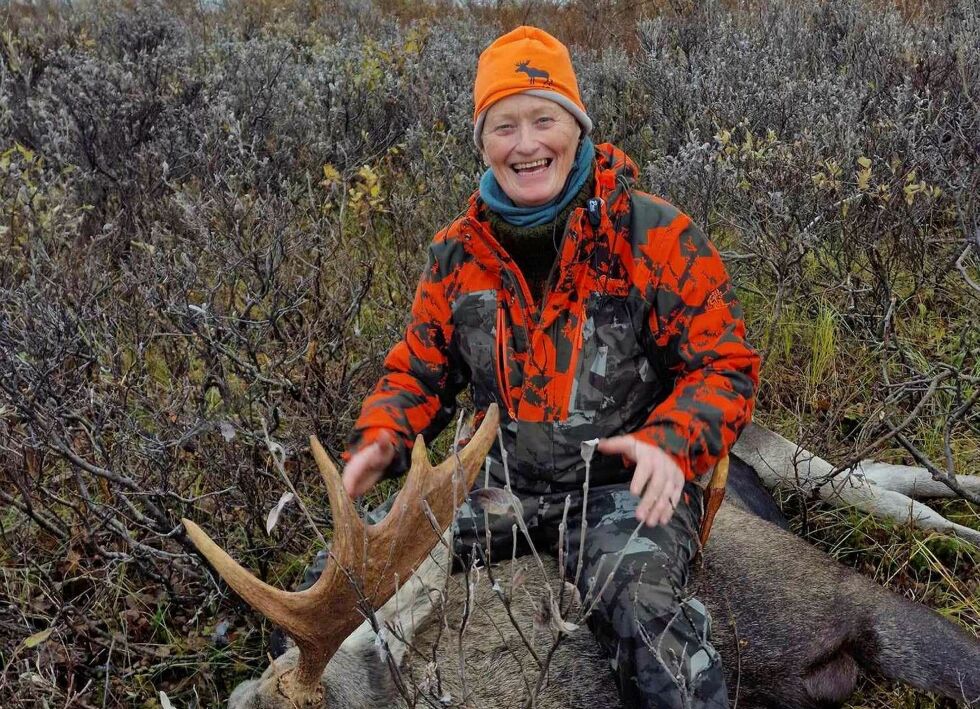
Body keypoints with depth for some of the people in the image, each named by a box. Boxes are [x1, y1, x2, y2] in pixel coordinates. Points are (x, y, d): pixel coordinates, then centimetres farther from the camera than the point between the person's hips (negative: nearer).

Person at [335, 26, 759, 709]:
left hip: (623, 485, -4)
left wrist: (668, 442, -26)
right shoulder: (458, 253, 4)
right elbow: (419, 369, 13)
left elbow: (726, 365, -7)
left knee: (644, 613, -36)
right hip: (502, 484, 5)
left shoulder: (656, 236, -9)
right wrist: (382, 438, -8)